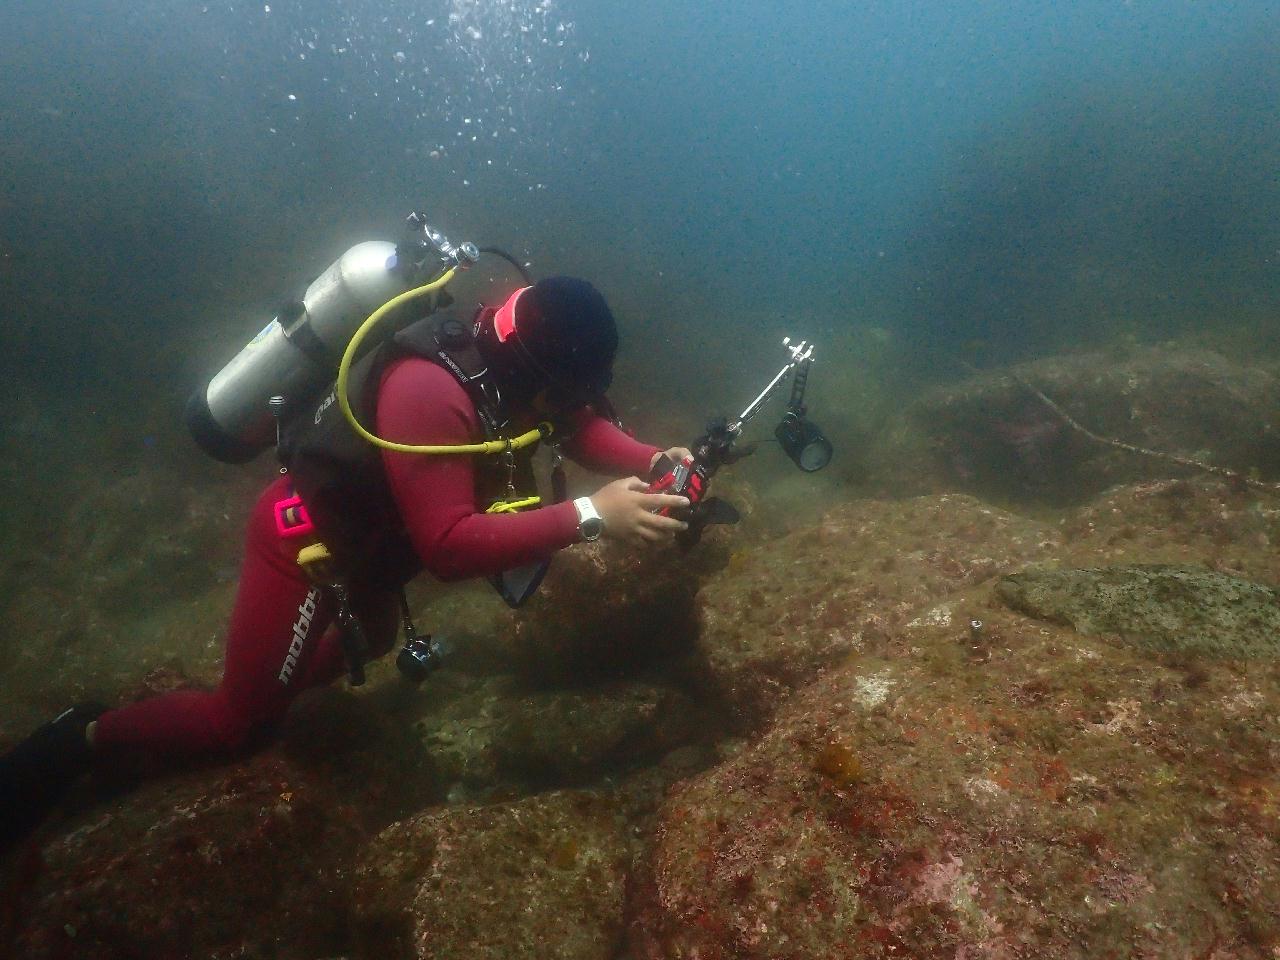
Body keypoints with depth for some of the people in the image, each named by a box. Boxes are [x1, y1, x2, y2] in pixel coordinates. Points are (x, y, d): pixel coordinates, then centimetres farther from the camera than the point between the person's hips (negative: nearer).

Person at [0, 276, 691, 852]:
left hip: (359, 533, 9)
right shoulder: (431, 391, -38)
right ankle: (87, 734, 24)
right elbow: (449, 547, -41)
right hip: (305, 537, -9)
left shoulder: (505, 361, -10)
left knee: (373, 642, 33)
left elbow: (579, 424, 0)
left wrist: (652, 462, -19)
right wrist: (588, 516, -43)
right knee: (237, 721, 6)